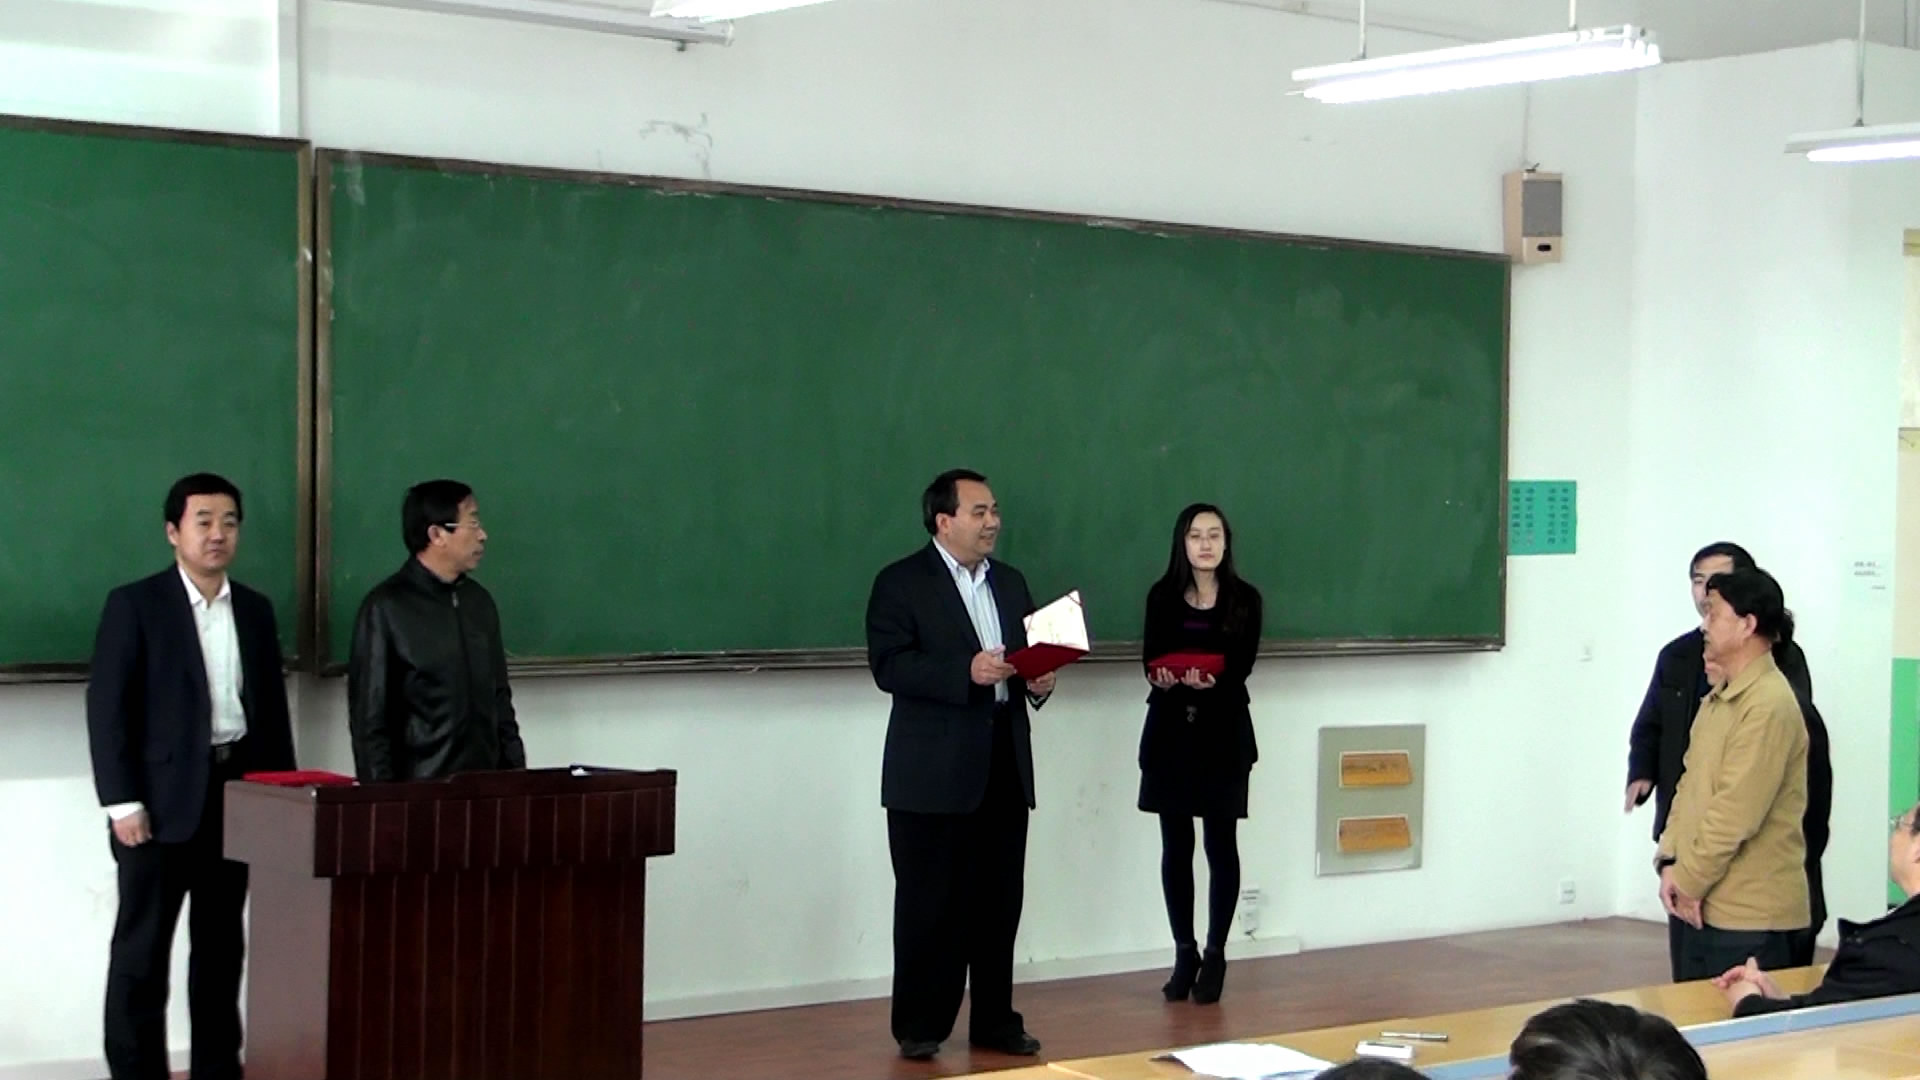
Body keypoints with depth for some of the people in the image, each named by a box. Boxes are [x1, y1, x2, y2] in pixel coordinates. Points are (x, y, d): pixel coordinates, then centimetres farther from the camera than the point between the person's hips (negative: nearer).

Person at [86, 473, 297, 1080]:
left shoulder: (255, 610, 11)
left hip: (238, 793, 5)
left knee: (222, 946, 11)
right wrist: (122, 802, -15)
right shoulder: (134, 605, -5)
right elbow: (107, 708, -9)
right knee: (142, 950, 0)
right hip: (163, 797, -5)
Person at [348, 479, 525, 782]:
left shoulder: (480, 602, 10)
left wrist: (516, 775, 10)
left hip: (485, 783, 5)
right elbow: (369, 715, -8)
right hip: (418, 789, -5)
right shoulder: (386, 608, -7)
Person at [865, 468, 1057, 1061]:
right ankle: (920, 1025, 10)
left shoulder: (1011, 582, 16)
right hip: (934, 772, -6)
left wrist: (1041, 679, -3)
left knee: (998, 901, 8)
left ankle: (995, 1019, 17)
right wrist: (966, 672, -25)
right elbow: (889, 665, -15)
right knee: (929, 902, 0)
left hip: (1004, 765, 6)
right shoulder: (901, 583, -4)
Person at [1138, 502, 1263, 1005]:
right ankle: (1184, 954, 15)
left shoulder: (1244, 599, 0)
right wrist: (1164, 677, -24)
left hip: (1222, 731, -2)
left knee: (1221, 844, 1)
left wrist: (1211, 680, -30)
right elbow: (1151, 659, -1)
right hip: (1171, 729, 2)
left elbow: (1243, 665, -10)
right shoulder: (1162, 596, 4)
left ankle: (1215, 956, 9)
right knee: (1176, 845, 5)